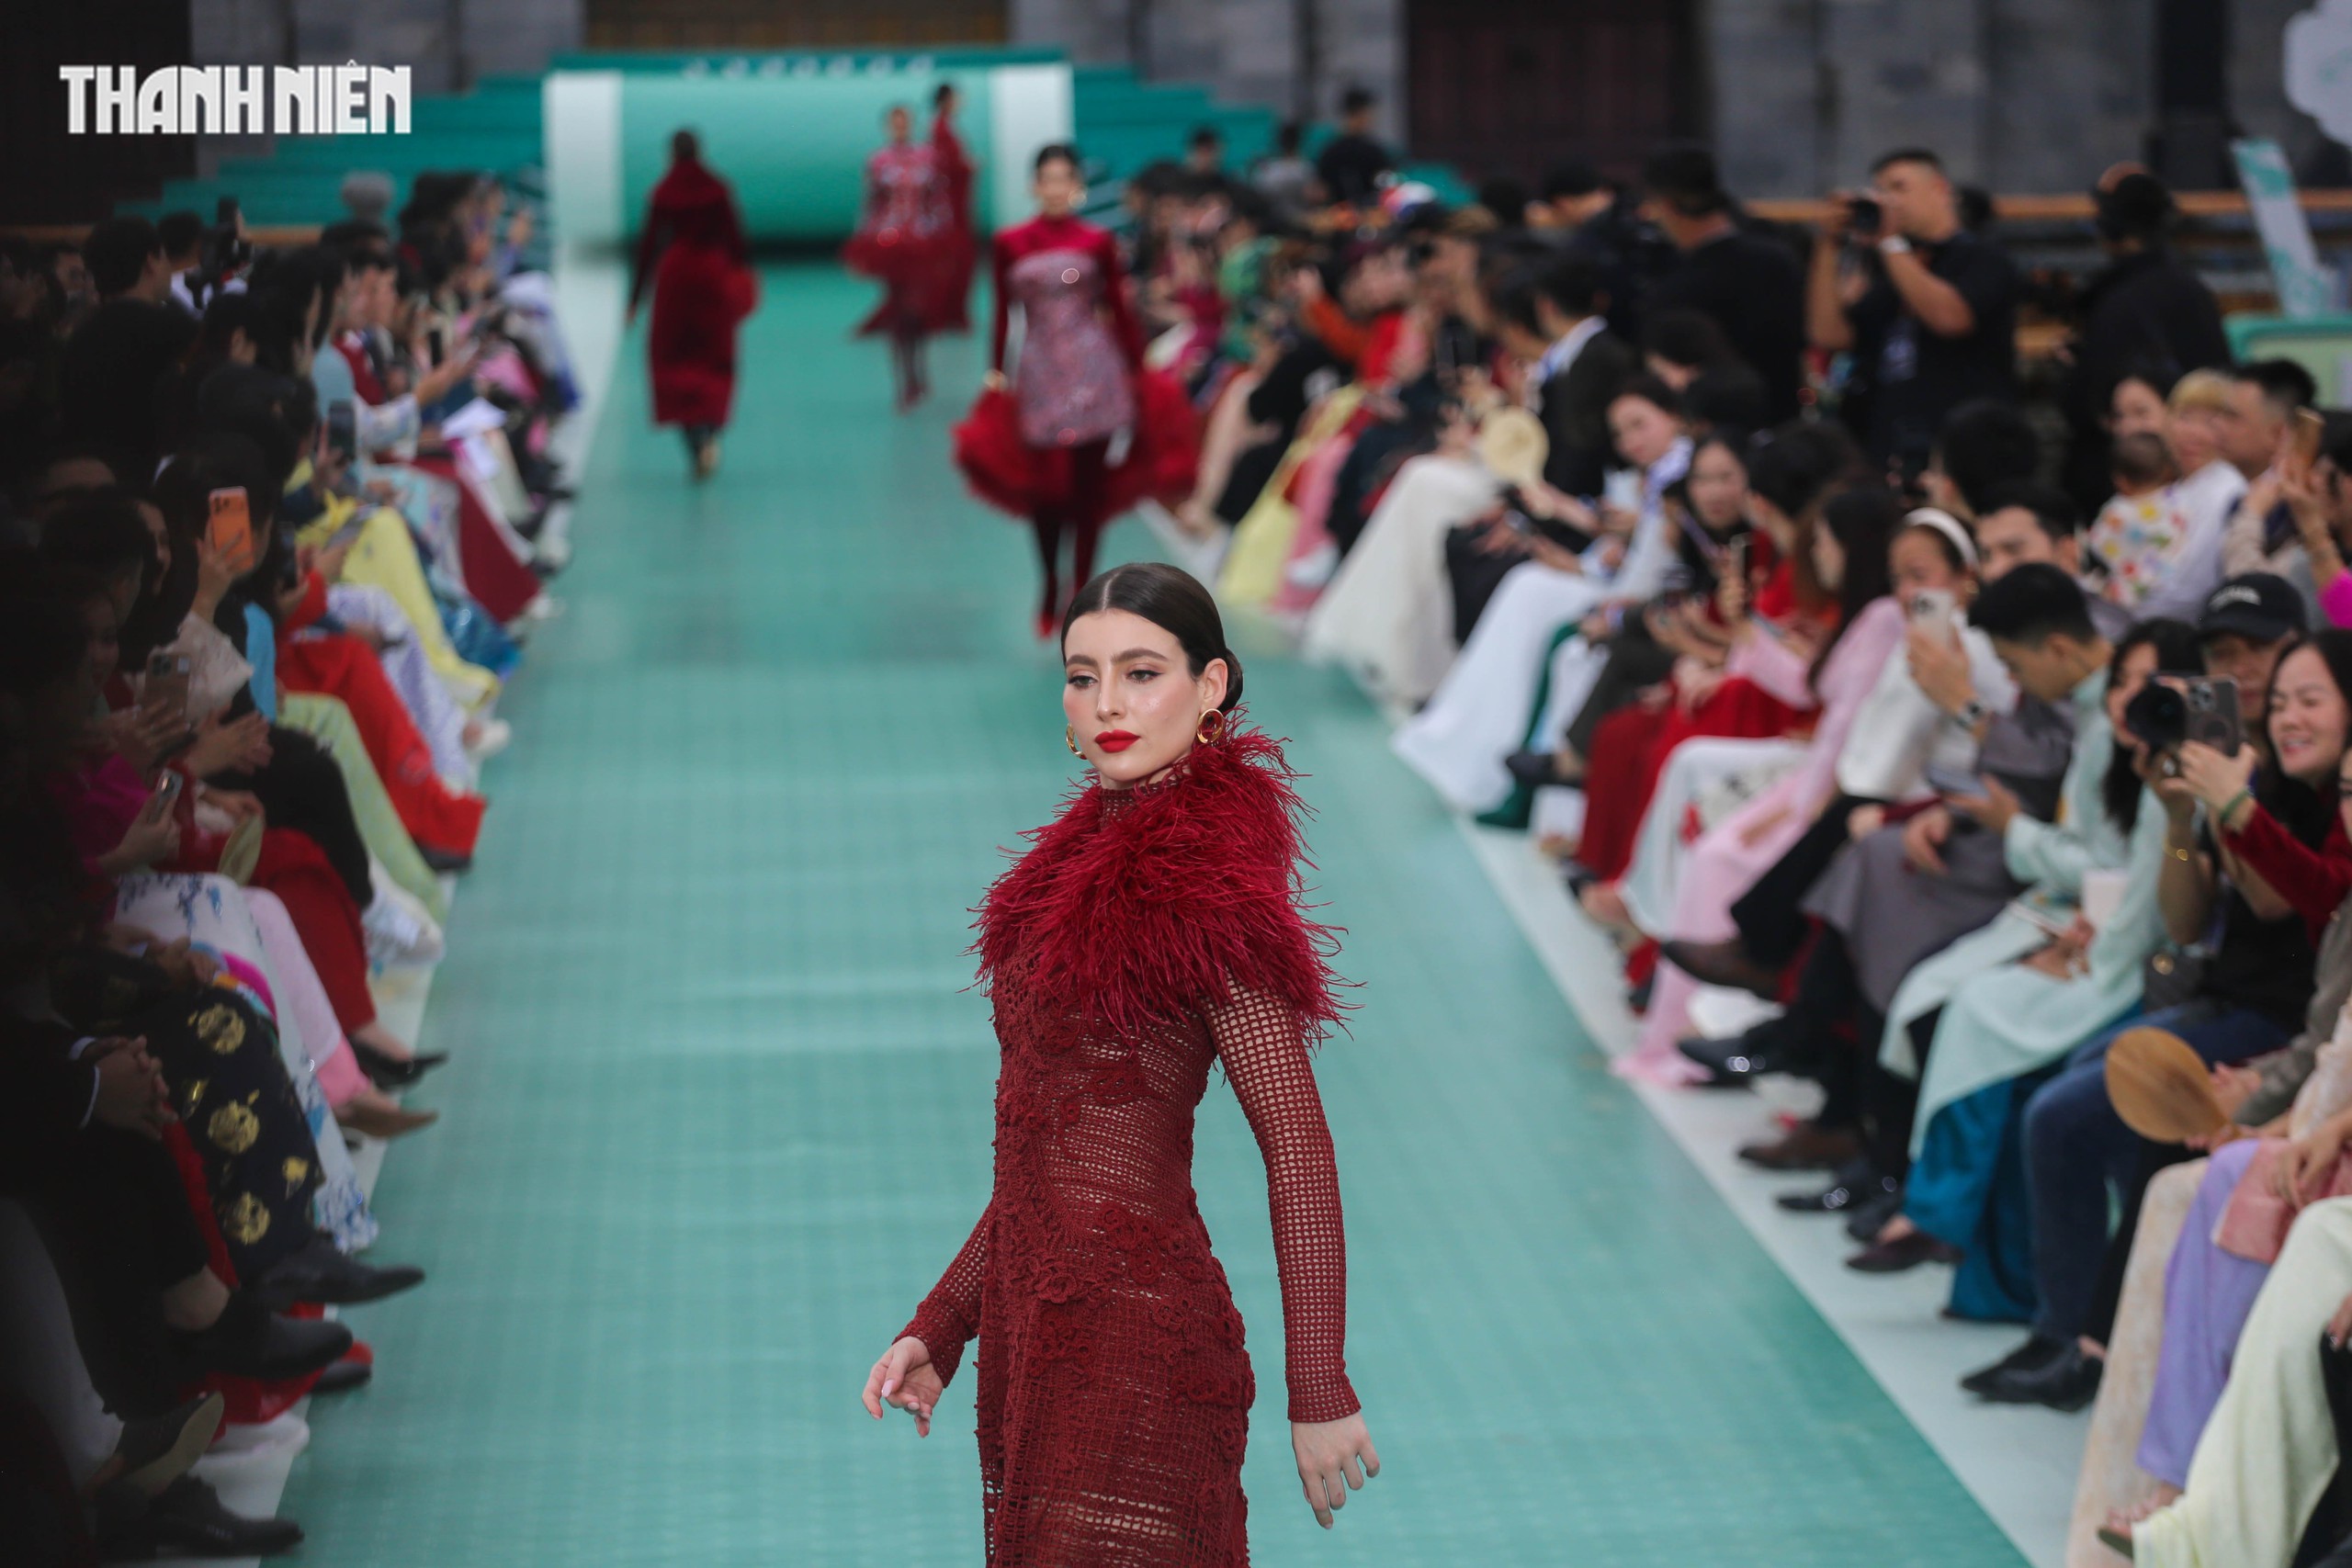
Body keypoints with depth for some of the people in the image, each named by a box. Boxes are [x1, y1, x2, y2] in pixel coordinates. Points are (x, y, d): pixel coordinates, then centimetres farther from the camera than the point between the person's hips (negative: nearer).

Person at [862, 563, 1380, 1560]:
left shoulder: (1203, 892, -14)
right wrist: (939, 1329, 15)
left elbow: (1299, 1156, -13)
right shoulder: (1088, 862, 11)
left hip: (1135, 1336, -8)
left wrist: (1319, 1395, -13)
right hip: (1036, 1328, 8)